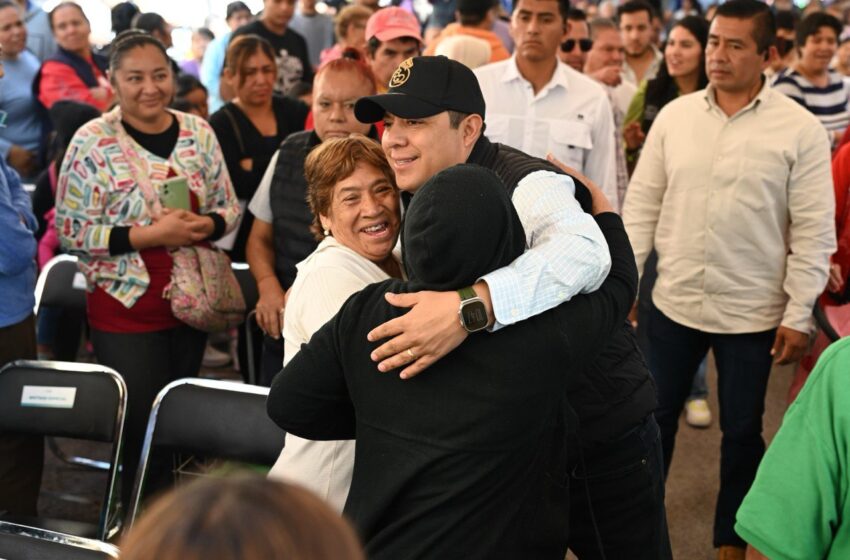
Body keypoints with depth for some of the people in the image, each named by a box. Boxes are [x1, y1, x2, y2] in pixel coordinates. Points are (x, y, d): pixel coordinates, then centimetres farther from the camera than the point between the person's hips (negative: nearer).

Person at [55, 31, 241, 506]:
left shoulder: (198, 131, 3)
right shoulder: (93, 141, -11)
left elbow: (229, 206, 9)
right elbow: (71, 230, -12)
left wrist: (205, 225, -14)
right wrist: (150, 235, -22)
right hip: (127, 311, -5)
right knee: (146, 434, 0)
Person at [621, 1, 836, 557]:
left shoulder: (800, 129, -9)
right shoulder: (674, 115, 0)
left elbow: (814, 231, -7)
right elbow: (642, 206, 3)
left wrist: (799, 314, -8)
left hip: (752, 313, -2)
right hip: (673, 302, 2)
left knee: (742, 431, 13)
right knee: (652, 418, 13)